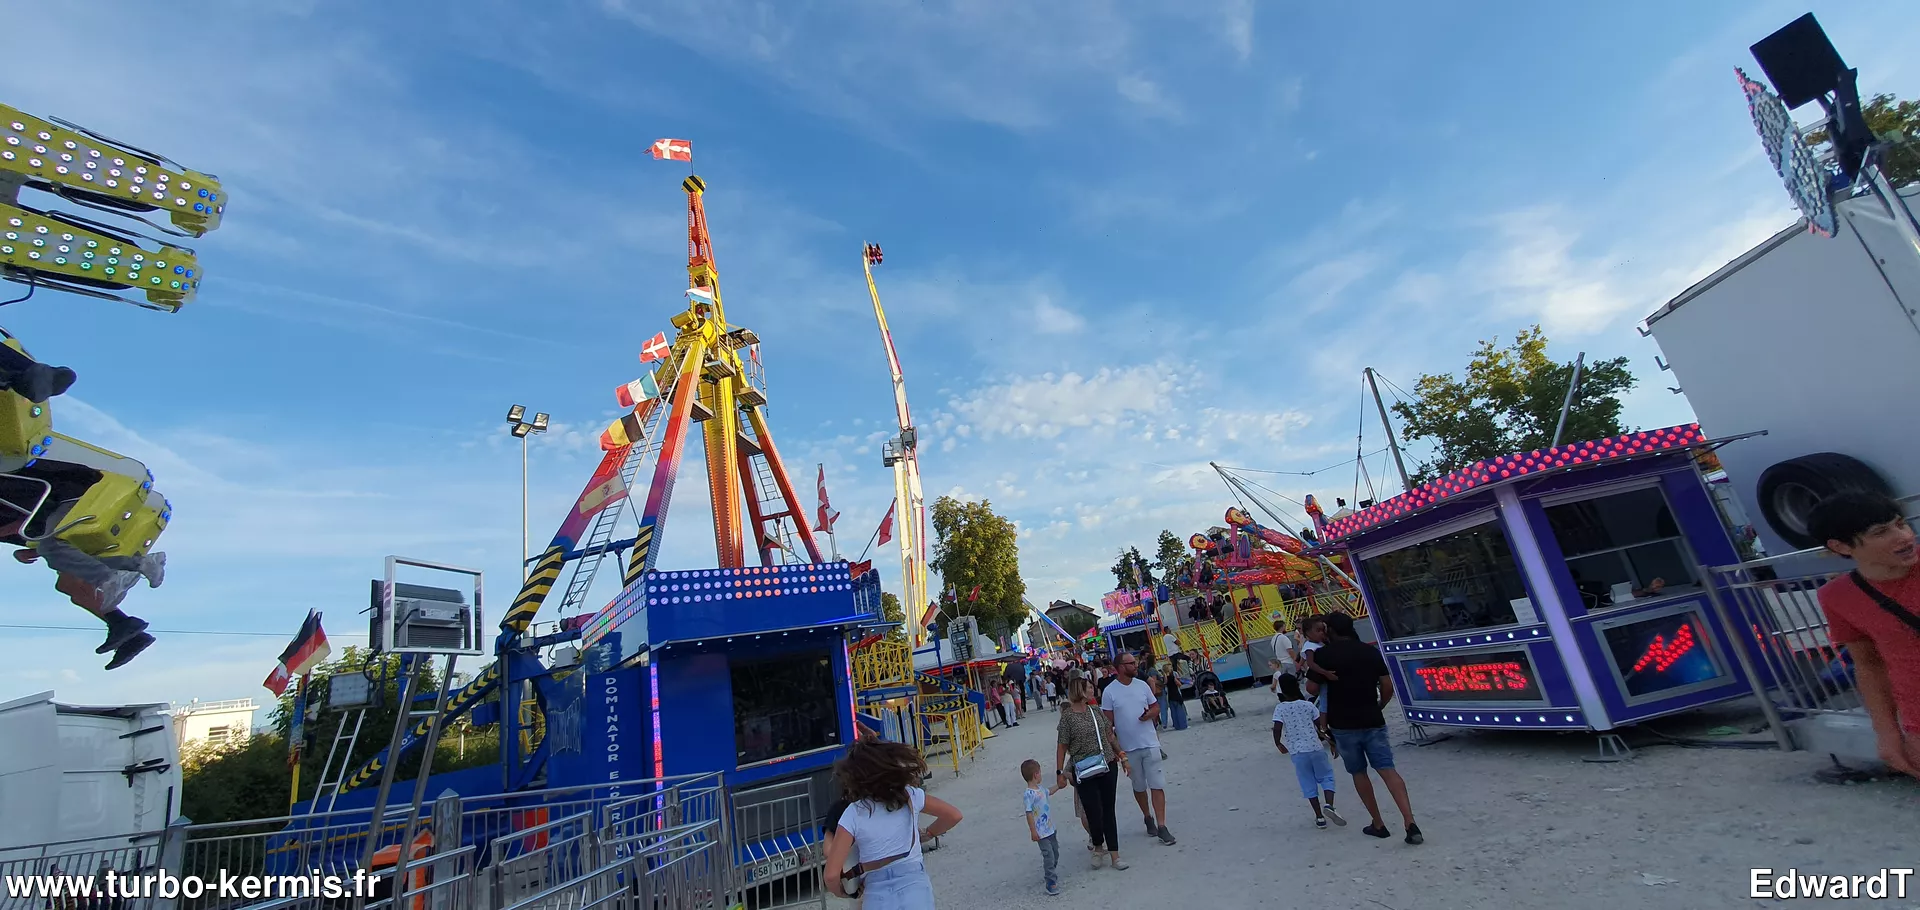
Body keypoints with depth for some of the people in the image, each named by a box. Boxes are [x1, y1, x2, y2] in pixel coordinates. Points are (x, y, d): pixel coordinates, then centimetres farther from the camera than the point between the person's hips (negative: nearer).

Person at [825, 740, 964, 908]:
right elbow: (954, 816, 6)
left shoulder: (853, 814, -8)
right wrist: (927, 834, 20)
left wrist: (840, 891, 11)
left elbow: (832, 874, -11)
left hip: (877, 898, -1)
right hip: (916, 890, 1)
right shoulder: (910, 796, -3)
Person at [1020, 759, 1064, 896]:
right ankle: (1051, 883, 4)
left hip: (1050, 829, 9)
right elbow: (1029, 814, -23)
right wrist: (1033, 832, -22)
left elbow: (1049, 792, 29)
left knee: (1055, 853, 21)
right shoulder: (1029, 794, -24)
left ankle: (1049, 875, 39)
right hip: (1041, 832, -9)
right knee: (1049, 856, -7)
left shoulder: (1040, 788, 4)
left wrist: (1058, 786, 34)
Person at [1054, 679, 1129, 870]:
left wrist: (1123, 757, 13)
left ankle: (1114, 855, 16)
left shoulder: (1096, 709, 7)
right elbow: (1062, 746, -6)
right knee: (1094, 813, -1)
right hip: (1084, 772, -4)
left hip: (1108, 767, 4)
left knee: (1109, 811, 8)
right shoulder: (1067, 716, -9)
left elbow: (1110, 735, 14)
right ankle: (1097, 846, 27)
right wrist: (1059, 772, -6)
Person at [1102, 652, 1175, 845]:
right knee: (1139, 787, 14)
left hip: (1150, 744, 2)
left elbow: (1156, 706, 9)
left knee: (1157, 785, -1)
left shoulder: (1142, 685, 0)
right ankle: (1148, 818, 35)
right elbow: (1108, 721, -7)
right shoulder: (1109, 692, -11)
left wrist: (1149, 714, -13)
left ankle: (1161, 827, 6)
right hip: (1129, 748, -2)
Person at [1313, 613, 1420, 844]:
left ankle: (1377, 824, 18)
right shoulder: (1371, 651, 5)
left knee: (1359, 773, 13)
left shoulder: (1323, 654, -6)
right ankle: (1410, 824, -14)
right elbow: (1388, 687, 6)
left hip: (1343, 724, -3)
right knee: (1387, 770, -1)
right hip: (1373, 721, 3)